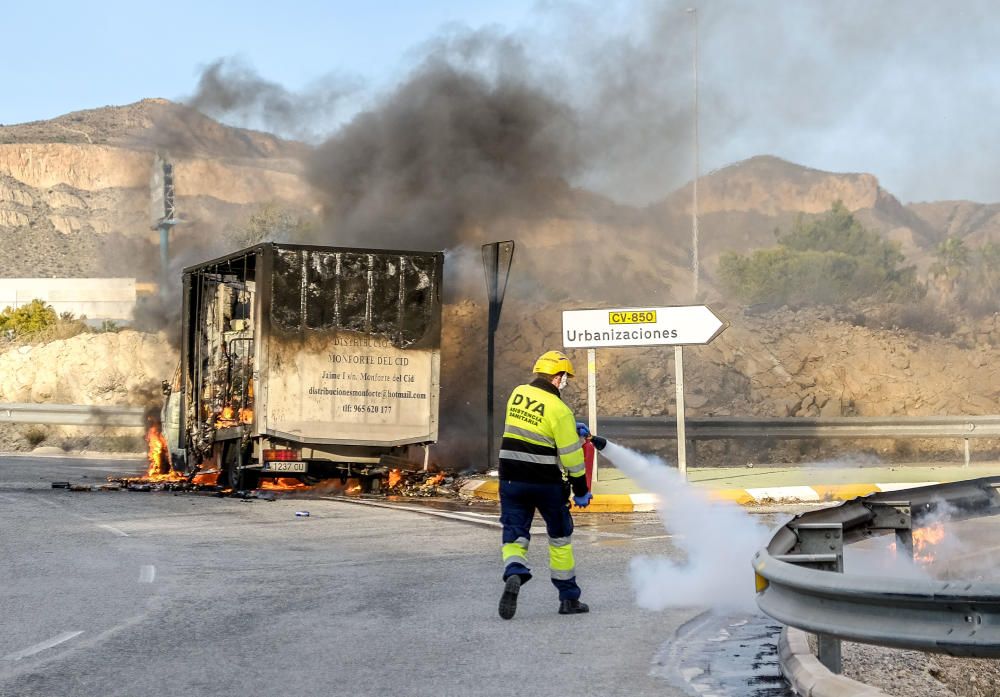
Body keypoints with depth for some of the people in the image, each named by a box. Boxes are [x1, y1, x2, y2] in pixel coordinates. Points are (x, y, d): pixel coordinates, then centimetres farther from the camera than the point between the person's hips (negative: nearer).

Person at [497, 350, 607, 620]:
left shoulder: (518, 394, 3)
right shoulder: (559, 410, -15)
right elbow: (571, 454, -14)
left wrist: (574, 429, 25)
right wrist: (581, 490, -4)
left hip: (511, 479, 4)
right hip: (547, 483, -4)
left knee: (514, 536, 6)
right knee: (560, 537, 14)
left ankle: (514, 574, -26)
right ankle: (569, 598, 22)